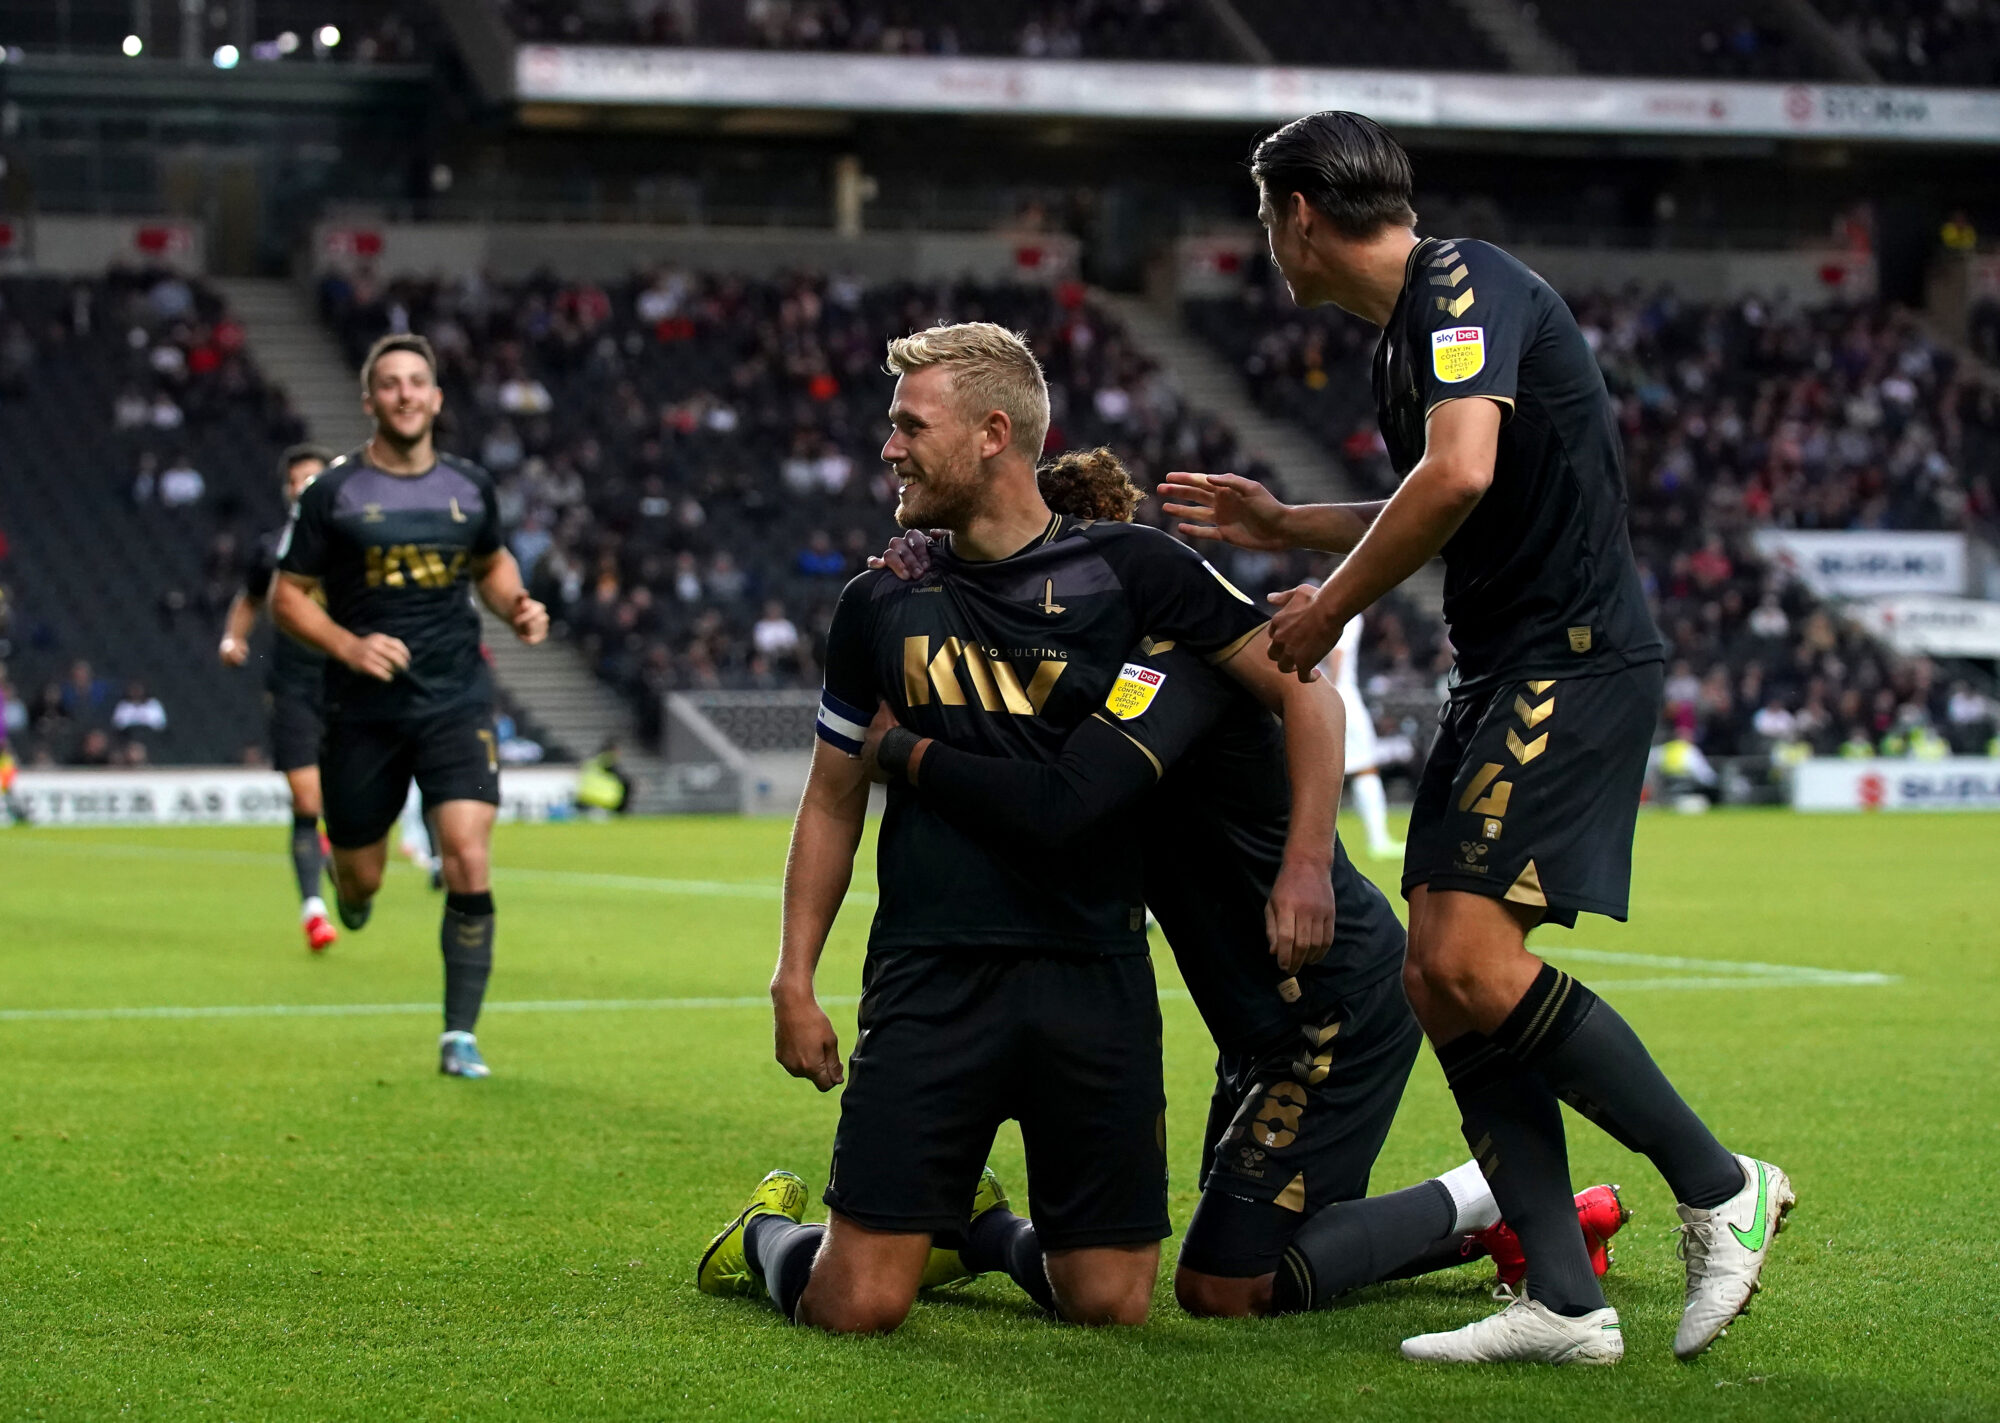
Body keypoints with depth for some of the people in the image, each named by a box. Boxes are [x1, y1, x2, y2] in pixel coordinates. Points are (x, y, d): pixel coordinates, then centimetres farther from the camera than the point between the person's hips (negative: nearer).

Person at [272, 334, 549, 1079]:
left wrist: (518, 606, 3)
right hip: (364, 710, -1)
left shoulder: (470, 486, 5)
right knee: (359, 880, 7)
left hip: (457, 703, 1)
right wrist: (350, 645, -17)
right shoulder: (332, 493, -4)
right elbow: (287, 596, 0)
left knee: (469, 865, -15)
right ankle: (344, 881, 47)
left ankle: (460, 1034, -6)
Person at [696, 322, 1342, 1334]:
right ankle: (769, 1236, 27)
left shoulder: (1128, 569, 1)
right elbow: (833, 801, 17)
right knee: (859, 1305, -9)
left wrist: (1306, 860, -10)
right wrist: (794, 981, 9)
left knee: (1110, 1304, -1)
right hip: (931, 976, 0)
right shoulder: (881, 604, 9)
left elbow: (1305, 693, 3)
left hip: (1095, 976, 0)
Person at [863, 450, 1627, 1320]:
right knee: (1240, 1253, 17)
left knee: (1220, 1288, -7)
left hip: (1339, 1007, -10)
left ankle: (1489, 1199, 4)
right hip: (1275, 1016, 10)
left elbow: (1060, 803, -38)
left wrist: (901, 748, -26)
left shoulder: (1173, 649, -24)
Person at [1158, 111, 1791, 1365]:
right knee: (1439, 983, 3)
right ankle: (1565, 1301, 4)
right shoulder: (1404, 337, 18)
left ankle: (1722, 1188, -4)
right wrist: (1281, 524, 35)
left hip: (1576, 654, -10)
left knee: (1474, 963, -19)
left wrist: (1331, 606, -16)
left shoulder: (1467, 284, -12)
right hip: (1501, 673, 10)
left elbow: (1461, 476, -28)